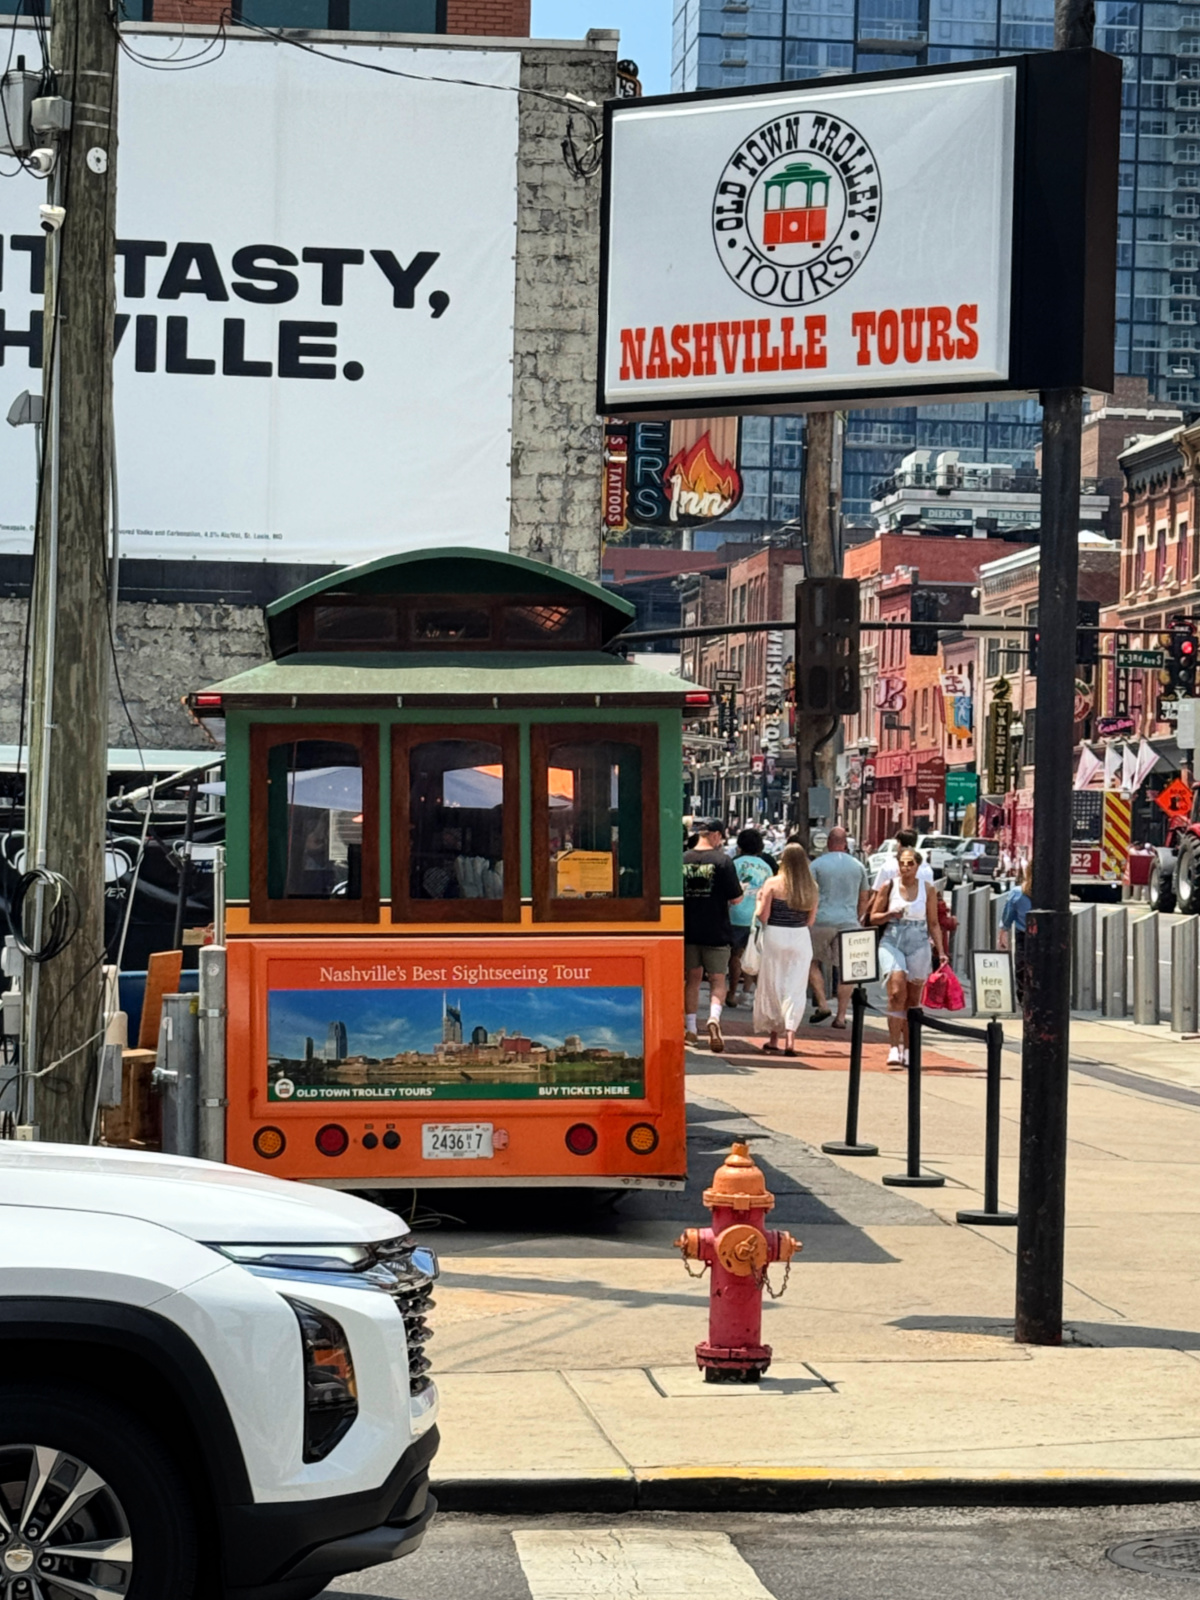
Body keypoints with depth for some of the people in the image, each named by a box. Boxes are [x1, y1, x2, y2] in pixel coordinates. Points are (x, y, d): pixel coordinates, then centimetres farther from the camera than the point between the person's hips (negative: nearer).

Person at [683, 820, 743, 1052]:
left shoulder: (682, 859, 0)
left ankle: (690, 1029, 18)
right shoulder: (722, 860, -11)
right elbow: (736, 898, -10)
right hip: (716, 932, -3)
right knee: (718, 980, 5)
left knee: (693, 978, 16)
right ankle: (714, 1018, -20)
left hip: (688, 930, 3)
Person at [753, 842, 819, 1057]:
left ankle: (774, 1038, 16)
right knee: (795, 988, 6)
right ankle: (790, 1035, -7)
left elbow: (763, 916, -8)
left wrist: (759, 900, 10)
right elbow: (810, 921, 5)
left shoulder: (773, 884, -8)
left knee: (772, 987, 10)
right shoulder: (811, 887, 0)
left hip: (775, 936, -2)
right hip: (800, 938, 2)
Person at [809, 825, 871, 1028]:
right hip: (849, 923, 2)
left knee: (812, 961, 16)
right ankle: (841, 1016, 3)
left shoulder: (817, 864, -1)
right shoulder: (858, 866, 9)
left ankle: (822, 1005, 4)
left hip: (822, 921, -2)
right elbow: (864, 899, 16)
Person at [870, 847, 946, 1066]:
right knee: (897, 993, -17)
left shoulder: (928, 890, 5)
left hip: (918, 946, 2)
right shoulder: (888, 887, 3)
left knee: (912, 999, 5)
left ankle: (907, 1049, 15)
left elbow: (933, 924, 10)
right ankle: (894, 1047, -19)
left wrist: (941, 951, 2)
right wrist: (890, 914, -12)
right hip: (892, 943, -1)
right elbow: (874, 918, 8)